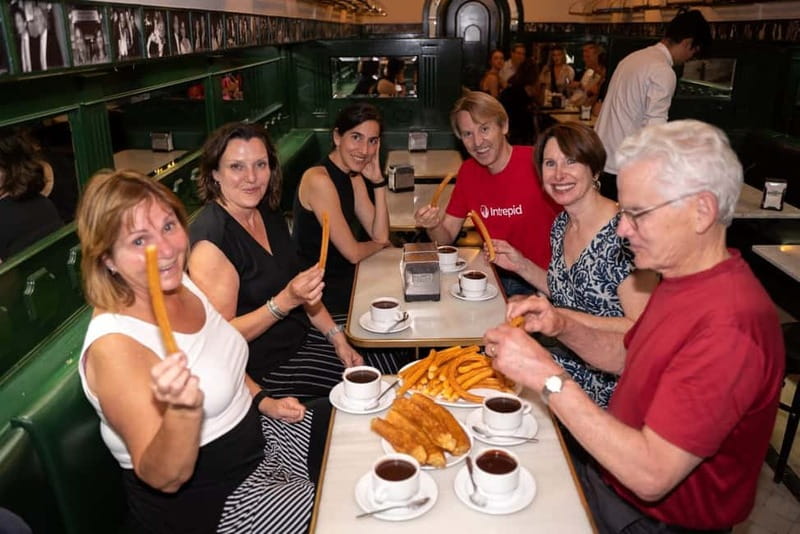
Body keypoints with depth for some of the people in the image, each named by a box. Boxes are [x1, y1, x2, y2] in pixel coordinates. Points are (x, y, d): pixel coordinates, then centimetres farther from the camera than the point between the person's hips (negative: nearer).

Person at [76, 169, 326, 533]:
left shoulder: (182, 284, -5)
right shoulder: (114, 344, -29)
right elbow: (164, 479, -27)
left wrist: (264, 401, 2)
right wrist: (183, 408, -44)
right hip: (204, 501, -7)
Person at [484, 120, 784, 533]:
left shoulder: (729, 323, -31)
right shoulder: (686, 278, 0)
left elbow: (650, 474, -33)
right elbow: (627, 356, 12)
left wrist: (547, 377, -31)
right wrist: (562, 327, -7)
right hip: (613, 475, 8)